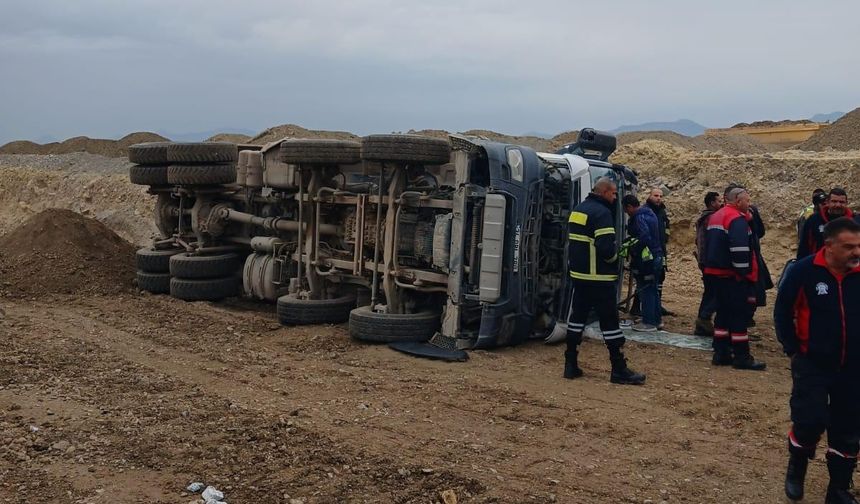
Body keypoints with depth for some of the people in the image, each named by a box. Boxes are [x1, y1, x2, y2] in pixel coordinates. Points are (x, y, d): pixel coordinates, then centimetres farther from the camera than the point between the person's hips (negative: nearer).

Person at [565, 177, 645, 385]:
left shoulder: (577, 210, 13)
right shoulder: (602, 212, -15)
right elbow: (606, 248, -23)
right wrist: (615, 256, -4)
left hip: (578, 274, 8)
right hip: (599, 278, -8)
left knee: (577, 317, 12)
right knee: (609, 321, -2)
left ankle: (571, 365, 14)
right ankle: (619, 370, 4)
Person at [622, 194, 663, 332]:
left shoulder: (639, 218, -17)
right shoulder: (649, 213, 13)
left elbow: (644, 238, -29)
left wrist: (633, 252, -18)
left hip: (645, 259, -10)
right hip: (656, 257, 10)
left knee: (645, 291, -3)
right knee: (653, 290, 17)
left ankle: (649, 322, 2)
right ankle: (656, 320, 24)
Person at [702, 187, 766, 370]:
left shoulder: (716, 216, 15)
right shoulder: (737, 219, -16)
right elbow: (740, 248, -23)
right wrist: (744, 272, -19)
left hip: (716, 272, 9)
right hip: (733, 275, -9)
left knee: (723, 312, 13)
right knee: (739, 314, -3)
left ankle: (720, 353, 16)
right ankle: (742, 357, 1)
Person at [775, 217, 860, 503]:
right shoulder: (803, 272, -13)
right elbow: (782, 312, -3)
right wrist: (793, 349, -5)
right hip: (812, 365, -3)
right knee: (810, 422, -6)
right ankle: (796, 469, 25)